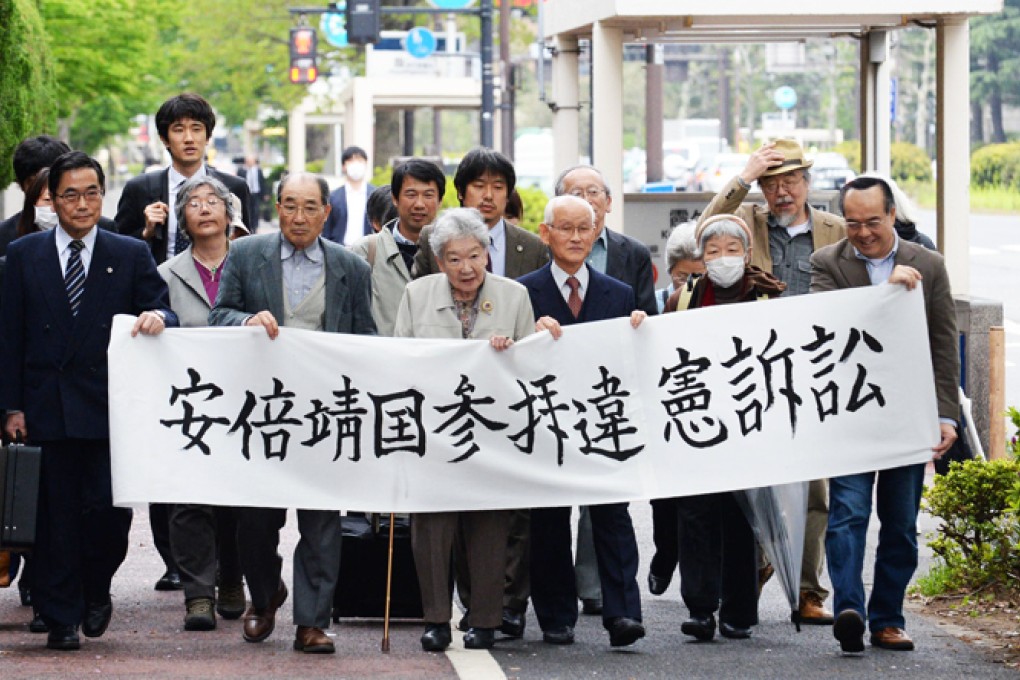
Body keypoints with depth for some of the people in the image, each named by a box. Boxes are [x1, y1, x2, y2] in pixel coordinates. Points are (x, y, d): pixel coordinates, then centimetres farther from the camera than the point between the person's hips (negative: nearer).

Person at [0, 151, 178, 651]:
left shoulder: (130, 256, 8)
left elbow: (161, 314, 6)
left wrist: (157, 317, -20)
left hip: (108, 406, 0)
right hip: (48, 405, 1)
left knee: (108, 507, -8)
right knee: (57, 512, 3)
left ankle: (96, 590, 20)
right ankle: (61, 617, 11)